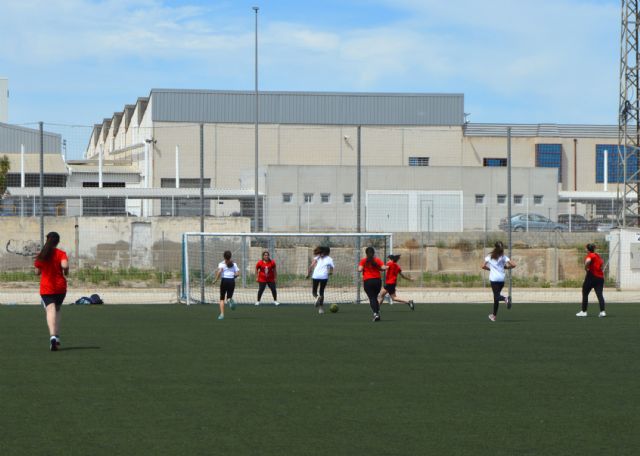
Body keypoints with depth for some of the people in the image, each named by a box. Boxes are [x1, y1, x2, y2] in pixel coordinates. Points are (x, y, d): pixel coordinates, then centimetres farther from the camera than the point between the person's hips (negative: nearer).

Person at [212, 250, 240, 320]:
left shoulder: (222, 264, -1)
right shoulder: (234, 264, 9)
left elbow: (219, 271, -19)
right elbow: (238, 273, 2)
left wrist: (216, 279, -12)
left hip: (224, 280, -2)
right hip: (232, 281, 2)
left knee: (222, 298, 10)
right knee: (229, 297, 14)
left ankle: (222, 314, 1)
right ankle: (230, 299, -27)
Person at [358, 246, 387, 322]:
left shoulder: (363, 261, 1)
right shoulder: (377, 260, 5)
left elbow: (360, 269, -11)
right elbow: (383, 268, -6)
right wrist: (378, 269, 13)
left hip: (367, 281, -2)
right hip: (377, 280, 2)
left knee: (372, 298, -4)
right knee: (375, 297, 18)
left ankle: (375, 313, -21)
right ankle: (378, 312, 9)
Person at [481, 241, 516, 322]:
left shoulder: (489, 257, 3)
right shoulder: (503, 257, 2)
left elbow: (483, 266, 3)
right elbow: (513, 265, -3)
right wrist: (506, 267, 15)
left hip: (493, 279, -2)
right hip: (501, 279, 2)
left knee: (496, 296, -6)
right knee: (496, 296, 16)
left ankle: (505, 298, -40)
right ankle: (494, 315, 21)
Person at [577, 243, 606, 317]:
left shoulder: (590, 255, -10)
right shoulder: (598, 256, 13)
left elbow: (588, 261, -31)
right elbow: (602, 264, 25)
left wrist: (586, 268, -16)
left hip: (591, 276, -6)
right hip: (600, 277, 6)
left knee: (585, 294, 8)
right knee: (600, 294, -1)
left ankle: (583, 311, 12)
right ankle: (602, 311, -15)